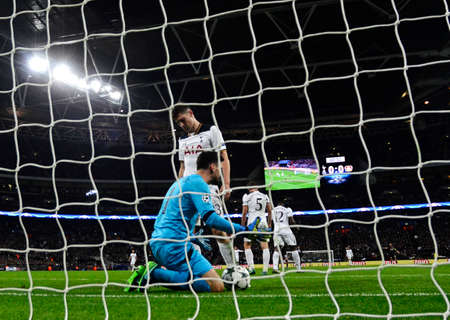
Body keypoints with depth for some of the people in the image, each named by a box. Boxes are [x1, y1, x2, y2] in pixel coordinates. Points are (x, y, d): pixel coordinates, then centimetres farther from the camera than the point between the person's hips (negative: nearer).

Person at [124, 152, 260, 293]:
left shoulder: (181, 181, 22)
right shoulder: (198, 183, -7)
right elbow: (209, 218, -19)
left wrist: (194, 239, 32)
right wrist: (243, 229, -12)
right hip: (174, 245, -10)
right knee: (217, 286, -13)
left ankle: (152, 272, 5)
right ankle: (157, 273, -16)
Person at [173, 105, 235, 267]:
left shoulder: (211, 130, 4)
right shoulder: (182, 140, 21)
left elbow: (224, 158, -2)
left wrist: (226, 184, -13)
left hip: (208, 186, -6)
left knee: (217, 229, -12)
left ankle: (232, 267, -4)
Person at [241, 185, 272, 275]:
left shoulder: (247, 197, -1)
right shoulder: (265, 196, 9)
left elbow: (244, 213, -3)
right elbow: (270, 211, 11)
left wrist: (242, 226, 5)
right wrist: (269, 224, 20)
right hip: (263, 222, 3)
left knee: (247, 246, 9)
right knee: (265, 247, 5)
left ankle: (251, 267, -3)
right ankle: (265, 269, -1)